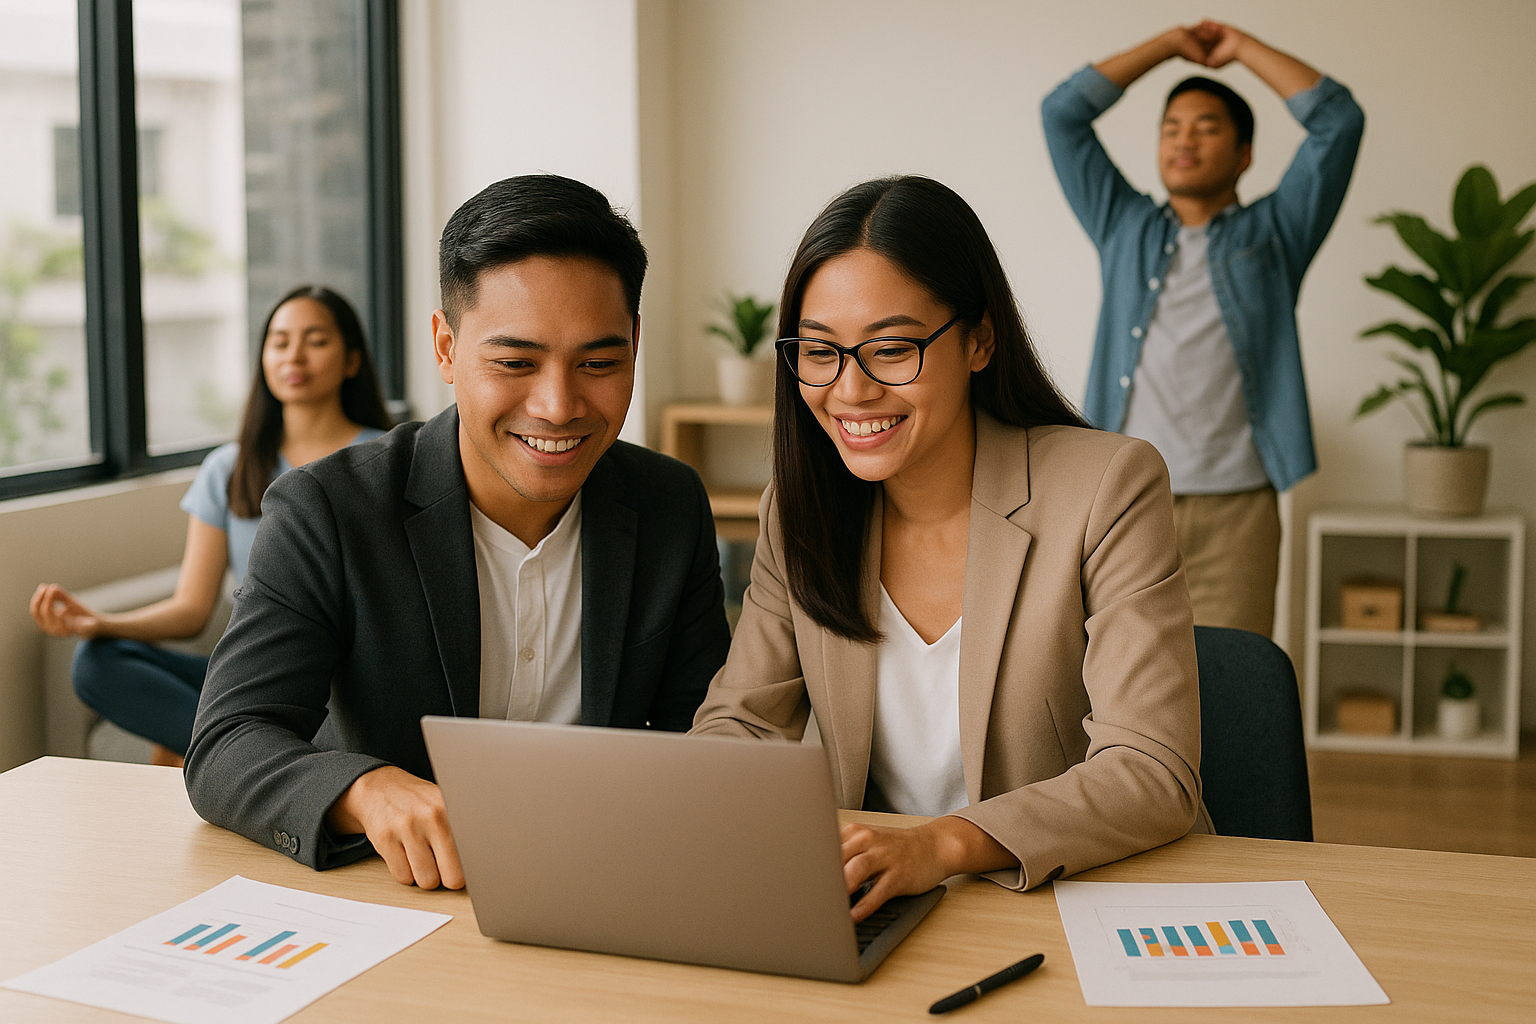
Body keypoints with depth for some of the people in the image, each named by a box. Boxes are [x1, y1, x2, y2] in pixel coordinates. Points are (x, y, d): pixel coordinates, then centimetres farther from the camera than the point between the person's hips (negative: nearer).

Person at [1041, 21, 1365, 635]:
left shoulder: (1273, 233, 14)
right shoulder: (1123, 228, 18)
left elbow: (1339, 119, 5)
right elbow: (1063, 113, 14)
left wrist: (1241, 48, 14)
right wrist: (1170, 44, 18)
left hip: (1234, 511, -1)